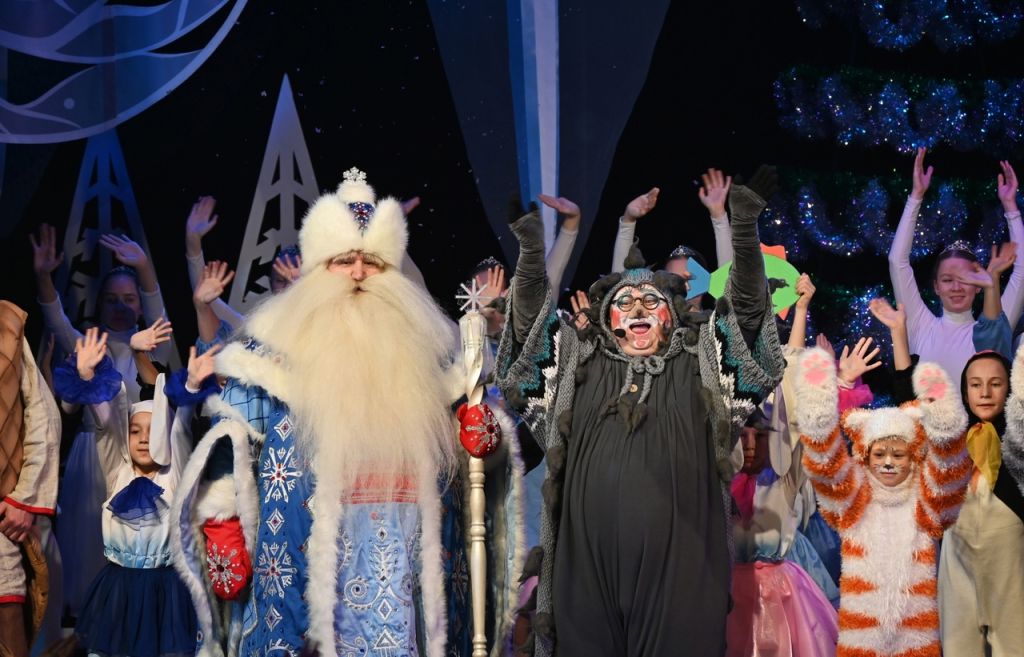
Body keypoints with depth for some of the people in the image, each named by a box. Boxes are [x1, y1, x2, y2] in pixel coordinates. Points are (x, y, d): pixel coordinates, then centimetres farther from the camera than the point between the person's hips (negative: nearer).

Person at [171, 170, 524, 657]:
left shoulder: (424, 345, 13)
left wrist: (485, 435, -2)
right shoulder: (276, 344, 3)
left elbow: (463, 423, 21)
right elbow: (230, 443, 1)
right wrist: (220, 525, -8)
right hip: (310, 559, -3)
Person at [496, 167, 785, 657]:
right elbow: (531, 323, 12)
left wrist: (744, 227, -4)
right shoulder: (578, 365, 19)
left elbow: (747, 309, 8)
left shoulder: (699, 364, 15)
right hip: (589, 561, 1)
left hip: (678, 564, -1)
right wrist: (531, 248, 0)